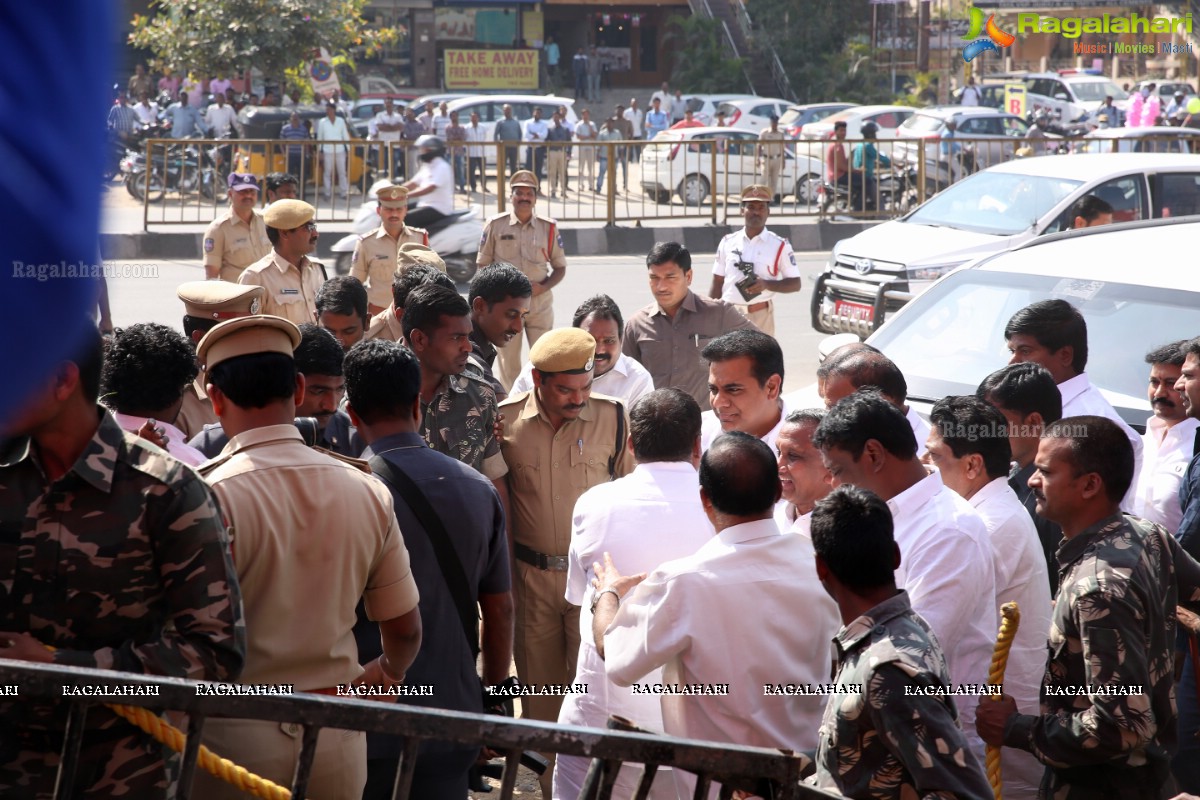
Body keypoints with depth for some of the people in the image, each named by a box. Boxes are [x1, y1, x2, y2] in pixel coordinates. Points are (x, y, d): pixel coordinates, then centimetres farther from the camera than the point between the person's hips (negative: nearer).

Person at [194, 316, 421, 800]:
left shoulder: (214, 495, -15)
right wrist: (384, 675, 31)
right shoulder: (368, 492, 1)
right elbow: (405, 628, 10)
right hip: (338, 741, 4)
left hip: (238, 734, -4)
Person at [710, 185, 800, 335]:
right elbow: (717, 283, 12)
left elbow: (795, 284, 1)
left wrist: (766, 284, -15)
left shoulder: (780, 245, 1)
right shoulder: (728, 243, 8)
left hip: (760, 316, -3)